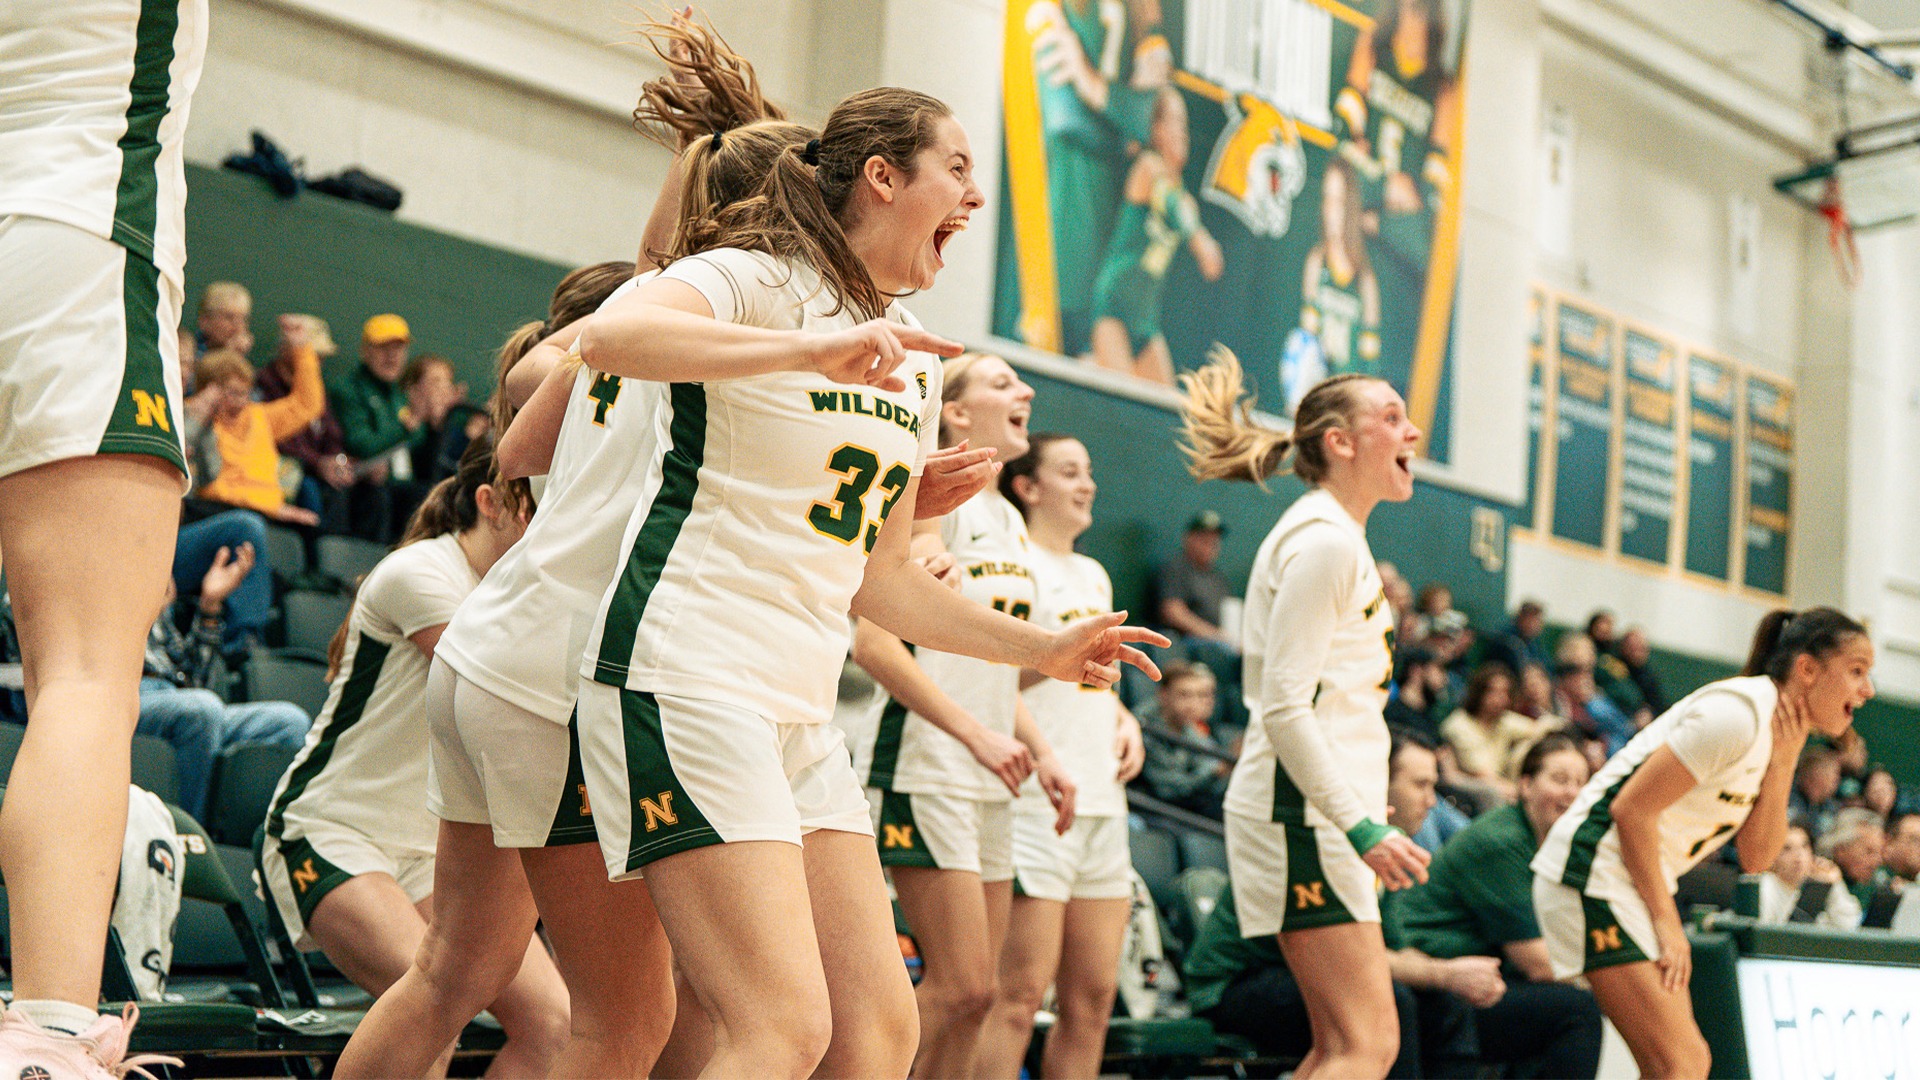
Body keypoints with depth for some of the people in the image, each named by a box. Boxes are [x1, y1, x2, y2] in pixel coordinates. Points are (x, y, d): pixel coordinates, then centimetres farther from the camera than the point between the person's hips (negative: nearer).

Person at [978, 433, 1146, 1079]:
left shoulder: (1094, 575, 21)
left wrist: (1125, 719, 13)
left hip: (1102, 802, 8)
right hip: (1036, 802, -8)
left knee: (1093, 998, 8)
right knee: (1022, 992, -10)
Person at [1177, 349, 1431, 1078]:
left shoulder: (1336, 539, 20)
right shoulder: (1323, 540, -12)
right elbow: (1285, 707, -19)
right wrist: (1363, 828, -23)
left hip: (1324, 812, 10)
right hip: (1304, 809, -10)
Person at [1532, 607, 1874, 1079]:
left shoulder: (1781, 732, 12)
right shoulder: (1737, 713, -18)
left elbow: (1755, 858, 10)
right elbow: (1631, 809, -20)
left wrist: (1782, 765, -3)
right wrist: (1666, 920, -13)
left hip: (1635, 884, 10)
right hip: (1595, 872, -10)